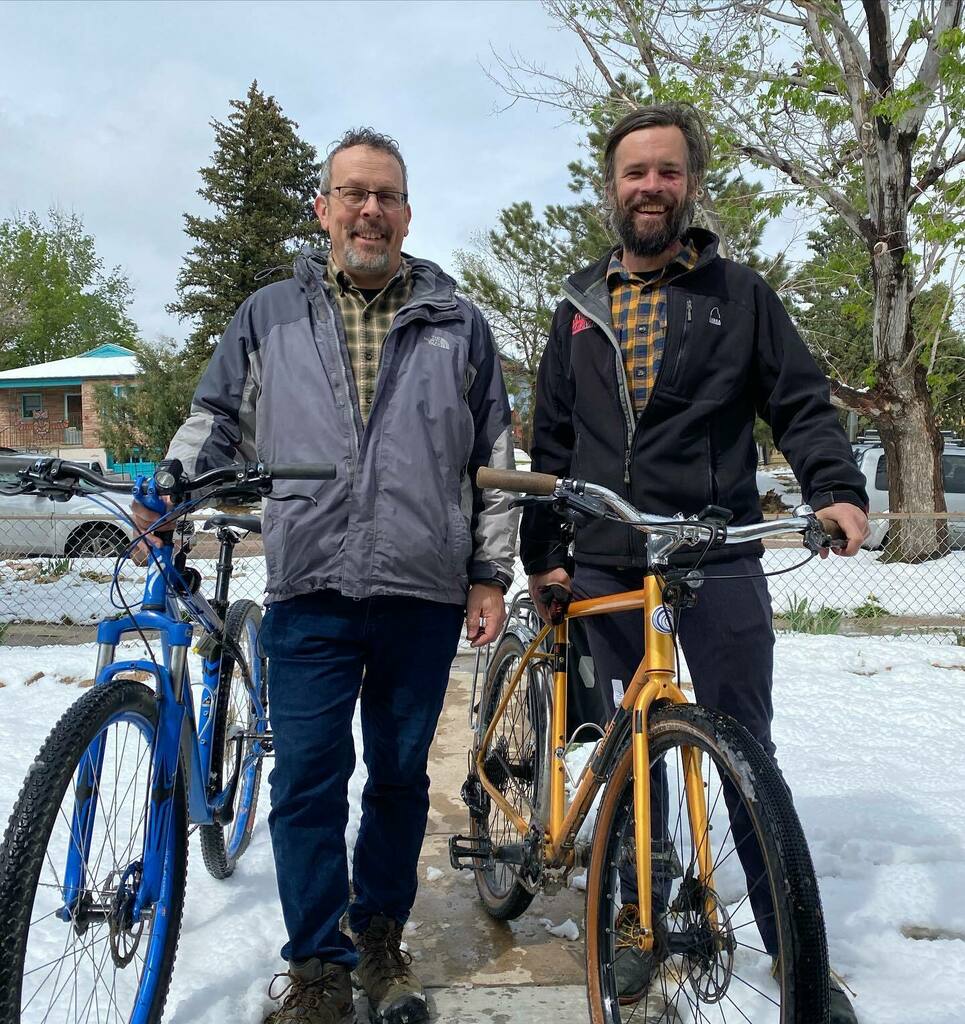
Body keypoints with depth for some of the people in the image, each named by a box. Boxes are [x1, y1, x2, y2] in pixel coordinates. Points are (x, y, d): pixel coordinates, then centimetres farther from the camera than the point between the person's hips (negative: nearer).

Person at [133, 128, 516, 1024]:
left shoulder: (457, 326, 11)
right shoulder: (268, 317, 12)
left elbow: (494, 459, 11)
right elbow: (217, 417, 14)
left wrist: (491, 572, 5)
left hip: (424, 595, 1)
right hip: (309, 591, 0)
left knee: (400, 776, 11)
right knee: (308, 779, 0)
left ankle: (380, 938, 32)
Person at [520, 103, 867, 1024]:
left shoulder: (738, 293, 6)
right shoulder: (580, 308, 13)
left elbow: (801, 405, 4)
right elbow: (552, 443, 14)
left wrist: (838, 491, -14)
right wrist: (541, 554, 10)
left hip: (718, 561, -2)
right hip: (606, 570, 3)